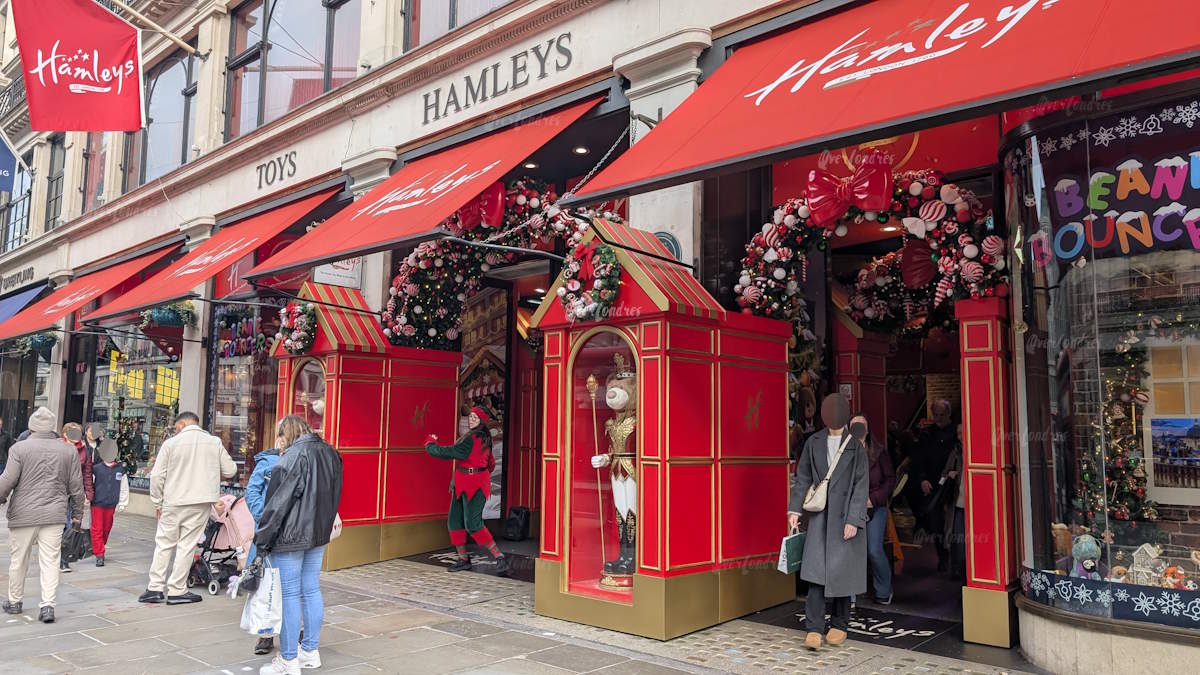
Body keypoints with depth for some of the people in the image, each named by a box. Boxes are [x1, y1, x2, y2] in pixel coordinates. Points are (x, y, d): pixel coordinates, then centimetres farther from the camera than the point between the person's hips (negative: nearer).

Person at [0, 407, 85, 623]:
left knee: (19, 559, 14)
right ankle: (48, 605, -5)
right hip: (54, 515, 1)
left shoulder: (19, 448, -4)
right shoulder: (68, 450, 4)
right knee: (50, 561, 3)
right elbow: (76, 486, 7)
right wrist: (77, 514, 16)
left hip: (23, 514, -1)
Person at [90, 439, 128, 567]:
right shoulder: (96, 468, -6)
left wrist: (122, 504, 10)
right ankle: (99, 554, 2)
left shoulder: (120, 470, 2)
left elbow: (124, 488, 9)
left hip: (111, 505, 3)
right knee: (97, 529, -2)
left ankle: (99, 550, 34)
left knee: (107, 528, 14)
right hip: (97, 504, -3)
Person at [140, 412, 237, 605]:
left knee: (164, 544, 13)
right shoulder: (215, 442, 1)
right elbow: (230, 471, 5)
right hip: (200, 503, 1)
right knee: (186, 546, 7)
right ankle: (177, 591, 10)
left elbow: (157, 476, -4)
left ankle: (155, 588, 16)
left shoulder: (171, 443, -5)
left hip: (173, 503, -1)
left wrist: (158, 503, 7)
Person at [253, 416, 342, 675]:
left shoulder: (294, 456, -15)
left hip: (290, 536, -8)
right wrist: (322, 525, 18)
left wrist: (262, 537, -10)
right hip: (319, 534, 8)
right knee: (311, 590, 15)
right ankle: (311, 651, 25)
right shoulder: (329, 454, 10)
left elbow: (279, 501, -16)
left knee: (289, 595, 0)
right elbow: (334, 497, 15)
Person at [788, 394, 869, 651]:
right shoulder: (814, 442, 4)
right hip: (820, 515, 2)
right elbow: (803, 477, 8)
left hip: (845, 515, -1)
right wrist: (794, 509, 2)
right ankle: (814, 629, -5)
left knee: (842, 570, 6)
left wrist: (853, 520, -12)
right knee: (816, 569, -6)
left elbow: (860, 485, -6)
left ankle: (839, 625, 22)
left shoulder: (856, 446, -3)